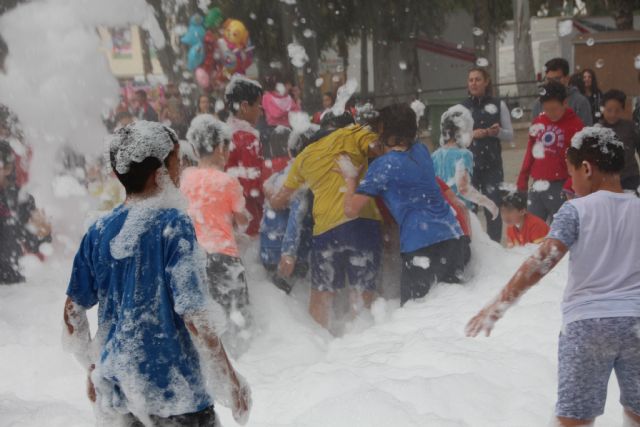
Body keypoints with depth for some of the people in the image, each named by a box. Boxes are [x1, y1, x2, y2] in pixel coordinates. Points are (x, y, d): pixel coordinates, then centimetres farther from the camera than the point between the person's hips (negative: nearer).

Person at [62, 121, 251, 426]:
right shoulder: (172, 224, -14)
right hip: (172, 392, -6)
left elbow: (73, 310, 8)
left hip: (115, 392, 6)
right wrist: (229, 379, -10)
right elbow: (193, 313, -18)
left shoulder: (99, 232, 2)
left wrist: (92, 367, 21)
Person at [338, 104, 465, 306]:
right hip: (452, 235, 7)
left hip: (420, 243, -7)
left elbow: (351, 209, -8)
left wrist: (350, 178, 8)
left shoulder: (383, 165, -6)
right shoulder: (421, 150, 12)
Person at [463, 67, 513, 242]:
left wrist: (498, 132, -14)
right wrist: (471, 134, -12)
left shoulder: (498, 105, 6)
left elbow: (510, 134, 8)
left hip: (492, 165, 0)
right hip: (468, 165, 0)